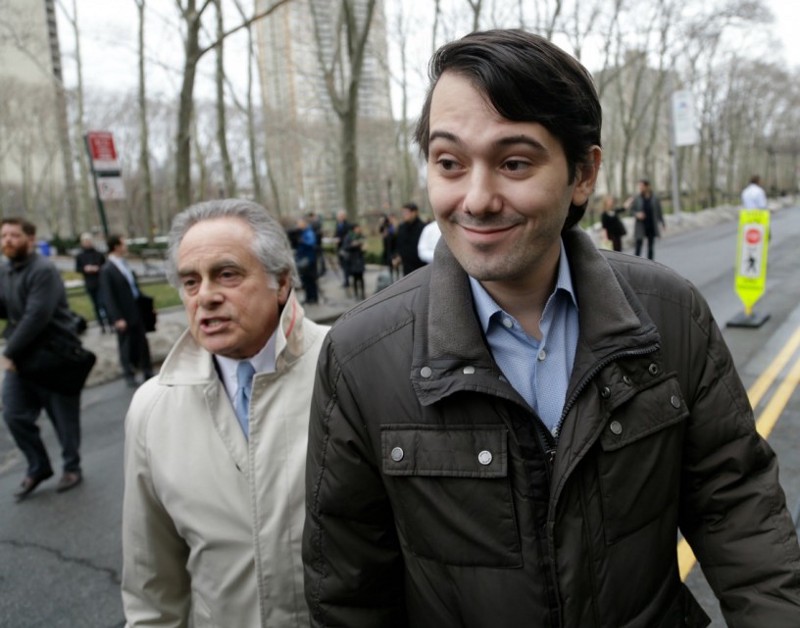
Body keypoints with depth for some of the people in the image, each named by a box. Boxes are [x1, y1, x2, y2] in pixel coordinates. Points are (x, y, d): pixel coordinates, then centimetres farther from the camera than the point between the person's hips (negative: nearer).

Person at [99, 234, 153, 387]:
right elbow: (108, 297, -15)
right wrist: (117, 318, -18)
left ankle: (147, 371, 28)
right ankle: (129, 375, 24)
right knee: (127, 346, 9)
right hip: (124, 316, -6)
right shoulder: (107, 270, -14)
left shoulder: (125, 264, 7)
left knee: (142, 343, 14)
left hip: (137, 311, 6)